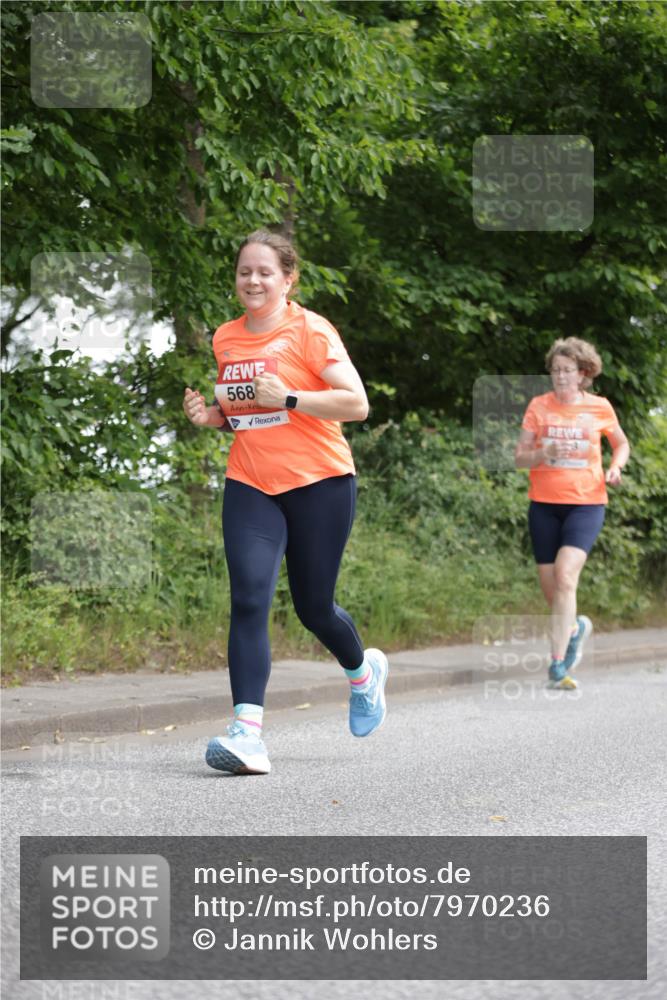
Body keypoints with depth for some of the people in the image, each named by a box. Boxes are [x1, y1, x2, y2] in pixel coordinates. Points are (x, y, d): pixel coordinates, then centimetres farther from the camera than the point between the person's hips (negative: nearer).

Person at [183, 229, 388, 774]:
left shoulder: (310, 330, -8)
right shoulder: (225, 339, 9)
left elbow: (357, 403, -13)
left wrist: (290, 398, -23)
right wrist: (207, 412, 2)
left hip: (319, 483, -4)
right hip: (250, 487, 4)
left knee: (313, 607, 7)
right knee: (248, 600, -15)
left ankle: (364, 670, 42)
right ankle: (248, 733, -21)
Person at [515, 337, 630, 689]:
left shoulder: (599, 407, 1)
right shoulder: (539, 406, 2)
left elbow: (621, 444, 18)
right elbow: (520, 458, 2)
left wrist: (615, 466, -3)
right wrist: (544, 453, -19)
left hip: (586, 504, -2)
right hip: (544, 504, 2)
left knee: (565, 573, -22)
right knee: (551, 589, 5)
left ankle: (558, 665, -21)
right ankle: (576, 628, 40)